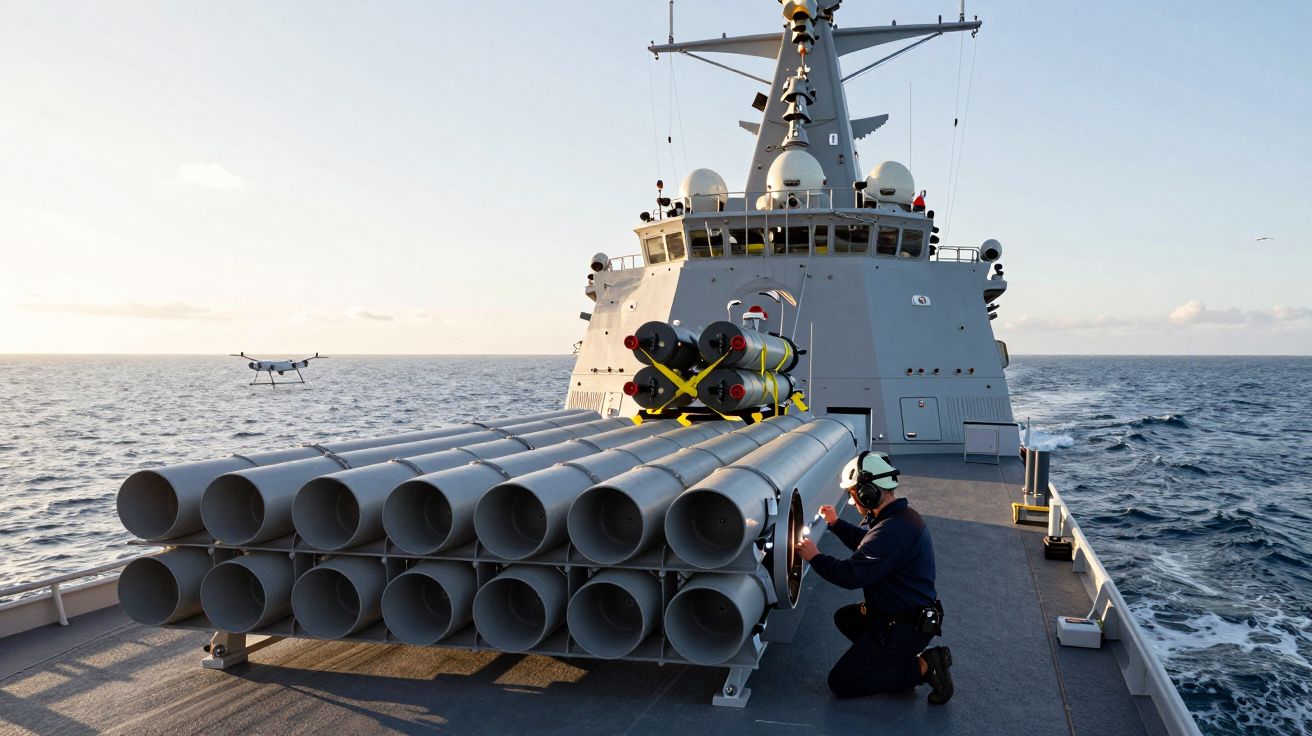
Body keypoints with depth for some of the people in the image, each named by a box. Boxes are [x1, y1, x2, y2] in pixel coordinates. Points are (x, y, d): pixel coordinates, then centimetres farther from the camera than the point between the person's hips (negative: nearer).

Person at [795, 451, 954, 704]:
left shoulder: (894, 530, -29)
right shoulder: (902, 515, 5)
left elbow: (851, 576, -29)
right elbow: (866, 544, 24)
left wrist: (814, 557, -14)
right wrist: (836, 523, 20)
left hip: (904, 627, -10)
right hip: (911, 613, 10)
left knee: (840, 682, -4)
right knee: (844, 618, 27)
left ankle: (922, 667, -6)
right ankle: (900, 657, 12)